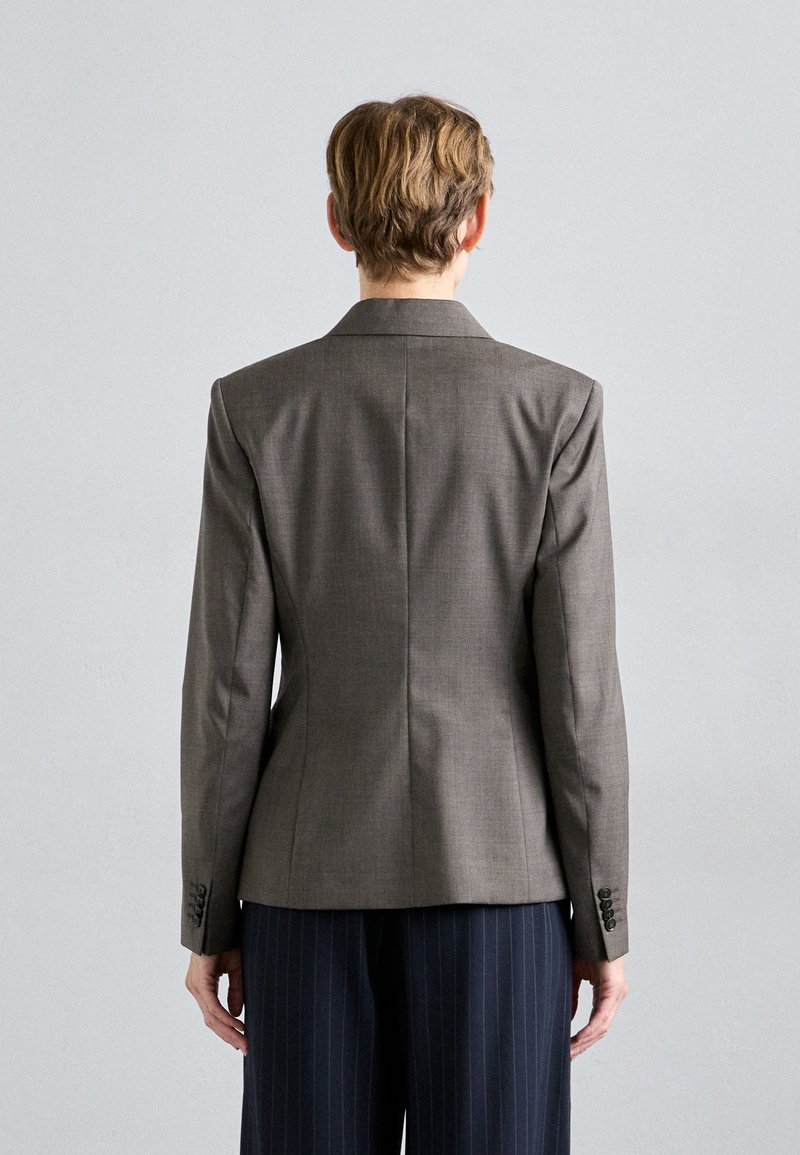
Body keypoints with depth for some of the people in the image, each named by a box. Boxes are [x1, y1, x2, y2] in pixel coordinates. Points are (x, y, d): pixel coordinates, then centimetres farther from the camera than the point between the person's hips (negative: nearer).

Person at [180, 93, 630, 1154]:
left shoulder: (255, 406, -5)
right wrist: (605, 919, 1)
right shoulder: (556, 406, -7)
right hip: (496, 870, -1)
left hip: (312, 871, 1)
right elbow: (577, 680, -8)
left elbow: (228, 681, -4)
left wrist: (209, 915, 5)